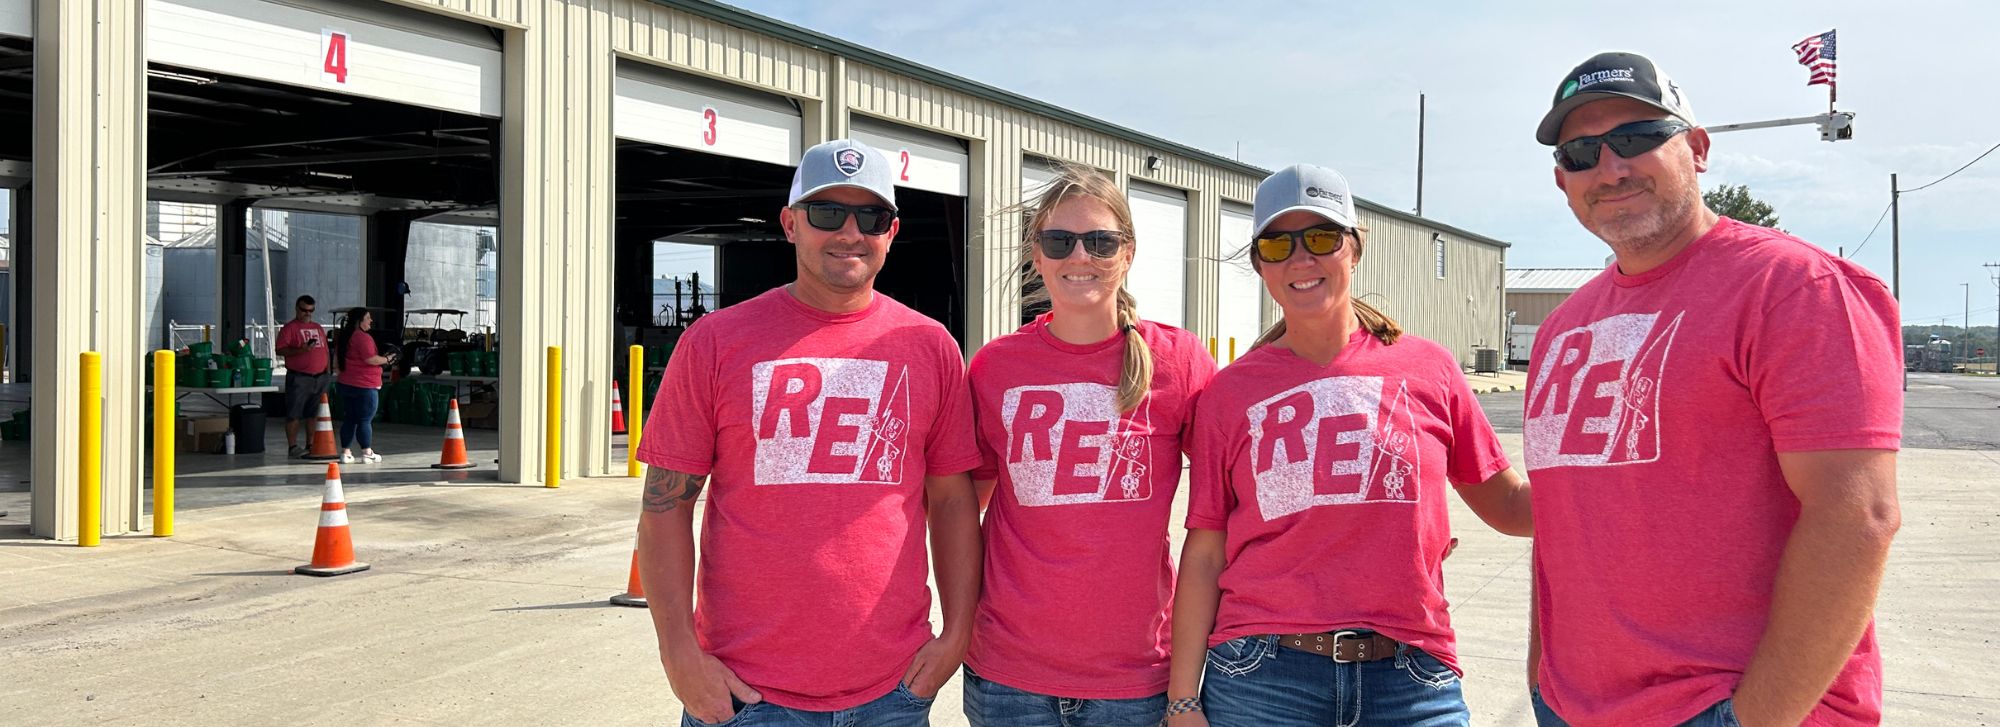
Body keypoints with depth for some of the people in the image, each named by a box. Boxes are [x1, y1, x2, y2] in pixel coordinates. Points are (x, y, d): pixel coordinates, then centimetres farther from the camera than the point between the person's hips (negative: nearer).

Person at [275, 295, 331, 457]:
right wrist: (300, 350, -23)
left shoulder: (318, 328, 19)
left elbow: (325, 350, 23)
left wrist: (328, 371, 14)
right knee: (294, 414, -5)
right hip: (299, 377, -6)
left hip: (320, 377, 6)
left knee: (314, 413, 9)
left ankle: (311, 445, 15)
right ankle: (292, 446, -2)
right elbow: (280, 350, -10)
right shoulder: (289, 328, -1)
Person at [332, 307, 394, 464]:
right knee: (365, 421, -1)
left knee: (349, 420, 12)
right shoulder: (363, 337, -16)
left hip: (346, 384, 8)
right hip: (364, 386, -8)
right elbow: (370, 359, -22)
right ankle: (367, 454, 4)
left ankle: (346, 452, 13)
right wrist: (387, 359, -10)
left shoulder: (345, 337, 11)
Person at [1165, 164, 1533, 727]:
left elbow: (1509, 504, 8)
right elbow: (1204, 553, 2)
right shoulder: (1230, 392, 3)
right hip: (1260, 679, 0)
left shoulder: (1429, 369, 4)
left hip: (1409, 680, 1)